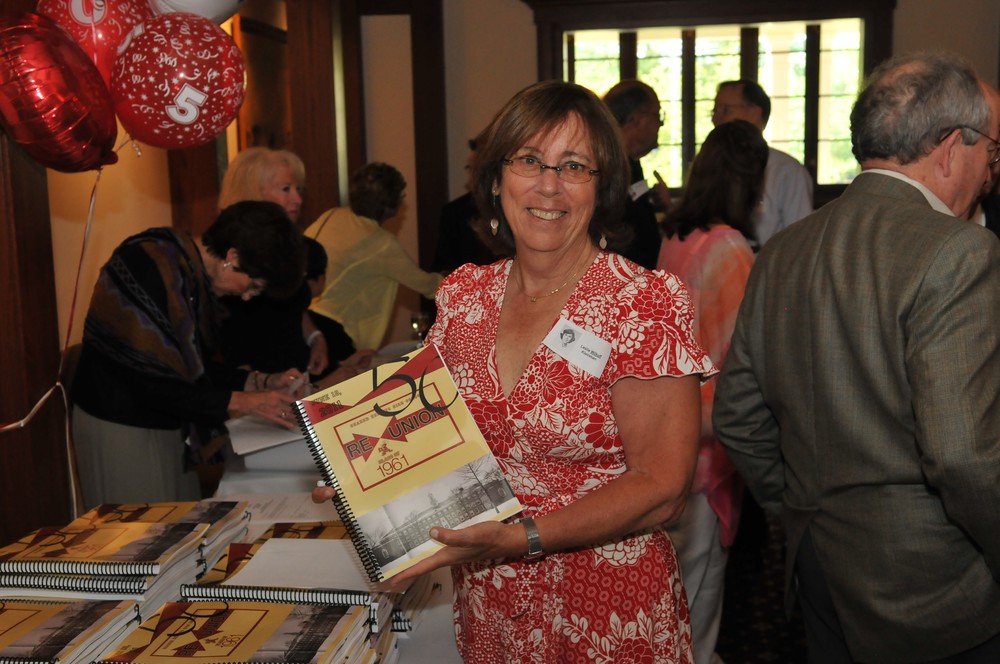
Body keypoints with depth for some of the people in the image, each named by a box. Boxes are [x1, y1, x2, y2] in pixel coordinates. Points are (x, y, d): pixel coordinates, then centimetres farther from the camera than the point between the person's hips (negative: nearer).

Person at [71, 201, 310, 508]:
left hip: (167, 425, 8)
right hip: (119, 426, -8)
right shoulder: (150, 269, -22)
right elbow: (152, 384, -25)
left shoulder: (195, 273, 3)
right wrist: (244, 402, -24)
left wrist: (263, 382, 0)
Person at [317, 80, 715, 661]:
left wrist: (520, 537, -27)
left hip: (607, 612, -4)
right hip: (485, 606, 5)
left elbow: (661, 488, -18)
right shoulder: (462, 294, 0)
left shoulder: (645, 303, -15)